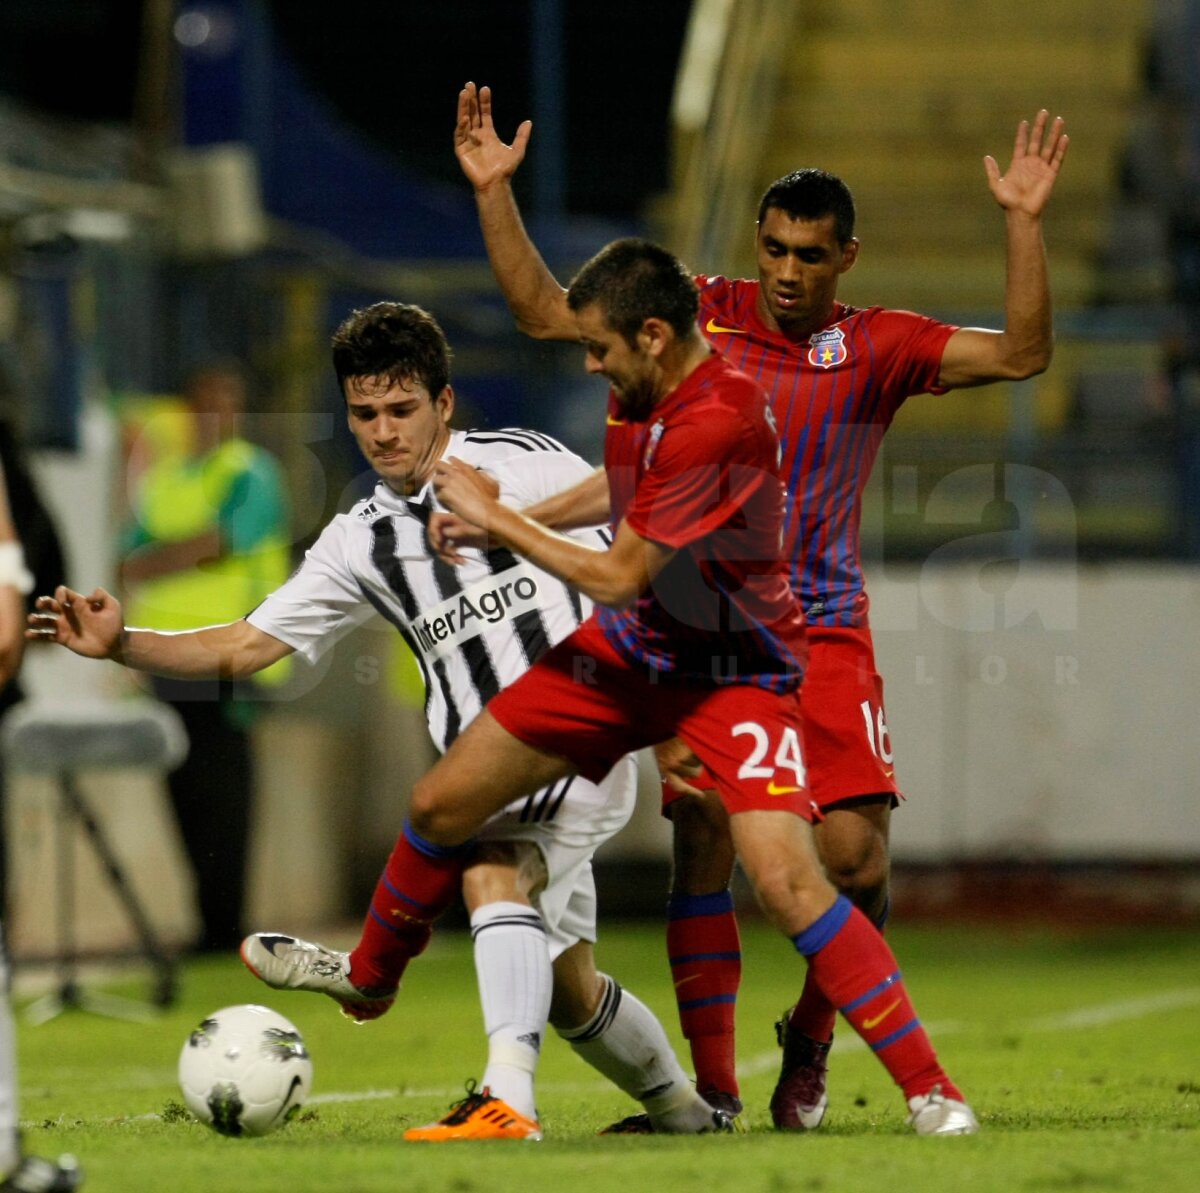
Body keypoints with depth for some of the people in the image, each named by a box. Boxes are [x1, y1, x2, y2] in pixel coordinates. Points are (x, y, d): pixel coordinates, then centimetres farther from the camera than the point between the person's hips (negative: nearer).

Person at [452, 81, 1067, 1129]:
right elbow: (546, 314, 7)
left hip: (822, 630, 0)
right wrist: (493, 192, -1)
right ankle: (712, 1084, -4)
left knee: (856, 856, -11)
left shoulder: (877, 346, 0)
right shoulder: (704, 314, 3)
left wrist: (1024, 222, -17)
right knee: (703, 846, -10)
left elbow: (1021, 354, -8)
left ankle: (808, 1044, 15)